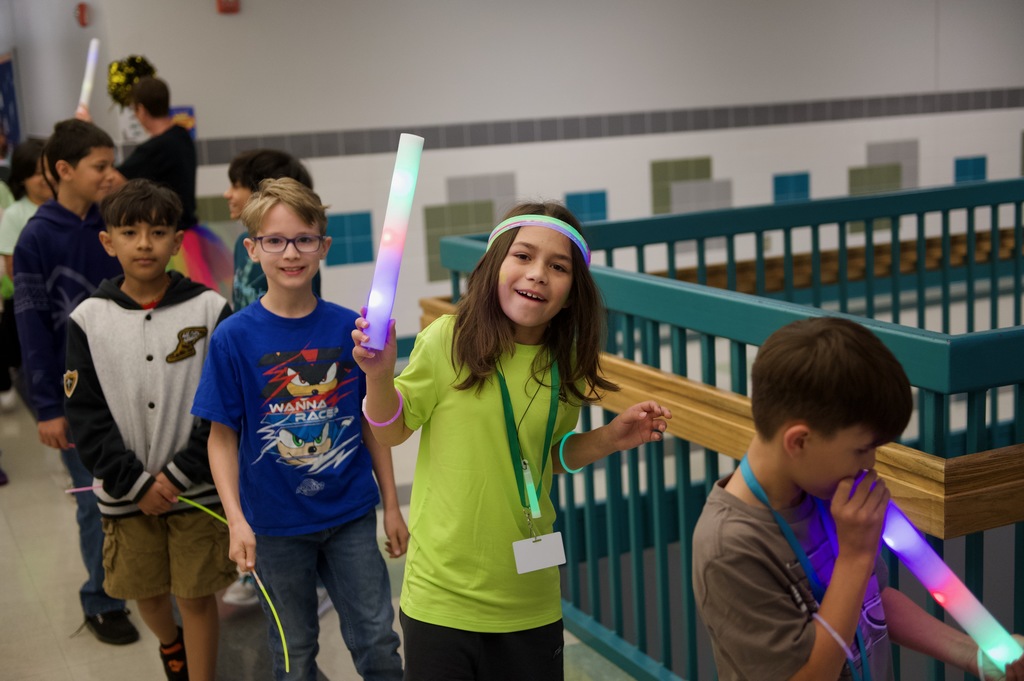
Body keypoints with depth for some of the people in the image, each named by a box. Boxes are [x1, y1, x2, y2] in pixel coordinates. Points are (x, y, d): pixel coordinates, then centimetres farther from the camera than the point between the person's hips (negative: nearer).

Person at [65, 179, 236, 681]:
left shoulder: (210, 310, -6)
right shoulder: (88, 319, -2)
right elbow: (86, 414, -3)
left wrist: (180, 474, -14)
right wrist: (136, 483, -11)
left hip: (197, 487, -2)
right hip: (126, 492, 2)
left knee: (197, 596, 5)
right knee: (147, 592, 18)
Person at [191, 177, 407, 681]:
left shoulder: (349, 328, -5)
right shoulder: (233, 337, -10)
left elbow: (372, 420, 3)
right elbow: (223, 436, -7)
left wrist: (392, 504, 6)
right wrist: (236, 520, -16)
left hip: (351, 514, 1)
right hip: (276, 523, -1)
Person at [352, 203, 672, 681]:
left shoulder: (567, 366, 0)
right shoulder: (446, 342, -13)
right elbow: (392, 431, -1)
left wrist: (609, 439, 0)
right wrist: (379, 375, -18)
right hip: (443, 598, -3)